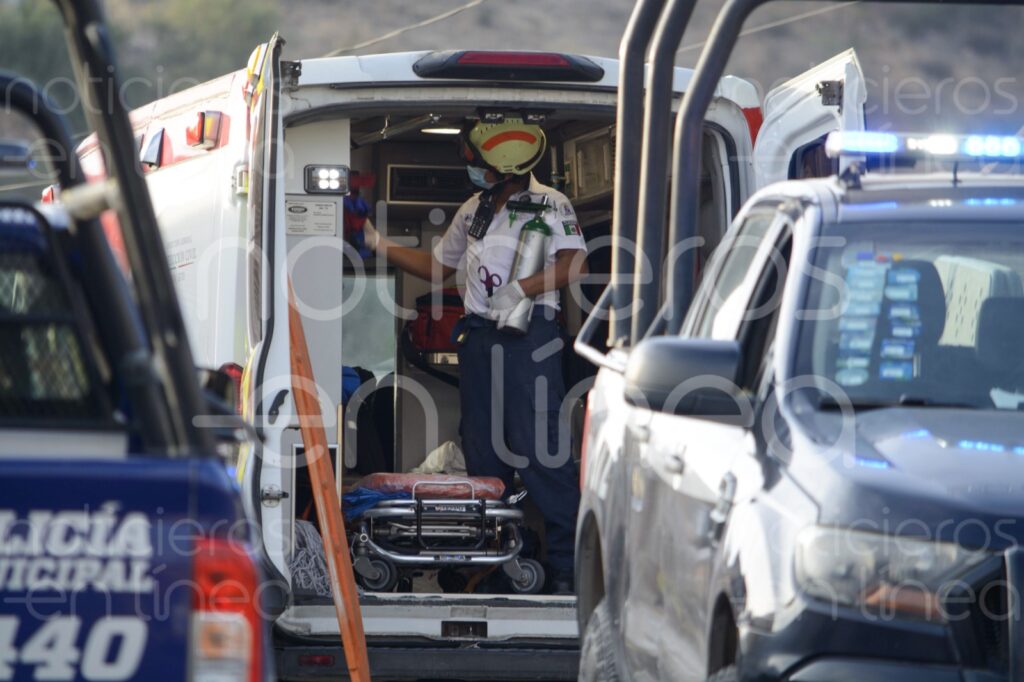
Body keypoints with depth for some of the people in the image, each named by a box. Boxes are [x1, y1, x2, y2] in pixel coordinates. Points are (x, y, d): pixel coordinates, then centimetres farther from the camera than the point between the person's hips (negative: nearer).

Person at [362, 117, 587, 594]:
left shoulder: (549, 205, -3)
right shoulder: (474, 211, 20)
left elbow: (572, 266, -15)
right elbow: (437, 266, 28)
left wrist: (518, 290, -20)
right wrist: (377, 243, 25)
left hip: (528, 337, -8)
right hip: (478, 337, 8)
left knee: (539, 449, -13)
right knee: (482, 449, 8)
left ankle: (567, 566, -12)